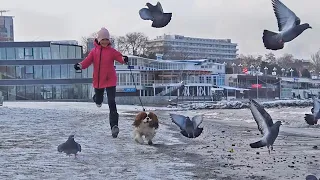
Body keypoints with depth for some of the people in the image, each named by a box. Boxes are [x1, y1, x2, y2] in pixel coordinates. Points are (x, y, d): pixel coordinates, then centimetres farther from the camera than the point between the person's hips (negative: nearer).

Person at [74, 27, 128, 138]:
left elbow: (119, 57, -17)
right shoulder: (94, 51, 2)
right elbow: (88, 61, -9)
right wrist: (80, 65, -29)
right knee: (98, 101, 21)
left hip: (110, 80, -2)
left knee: (112, 103, -13)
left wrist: (124, 59, -41)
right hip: (98, 81, 3)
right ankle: (98, 99, 63)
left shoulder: (112, 51, -2)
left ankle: (114, 126, -16)